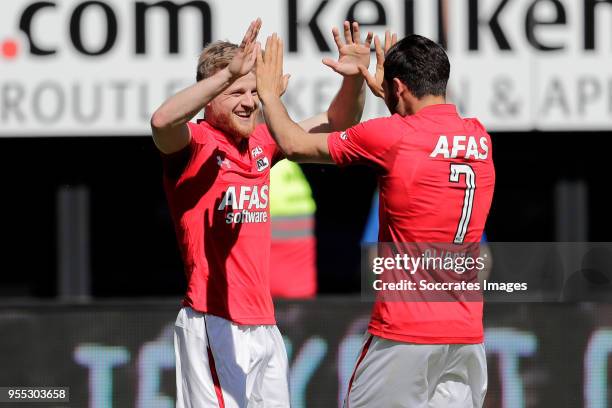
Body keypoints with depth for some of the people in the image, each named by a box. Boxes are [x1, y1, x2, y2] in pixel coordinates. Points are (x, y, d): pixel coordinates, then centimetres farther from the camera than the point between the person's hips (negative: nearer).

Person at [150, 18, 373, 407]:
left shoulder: (262, 142, 13)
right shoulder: (195, 145, -8)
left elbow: (335, 125, 19)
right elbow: (163, 121, -31)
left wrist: (353, 79, -1)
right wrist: (230, 73, -39)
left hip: (264, 324, 7)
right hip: (215, 325, -7)